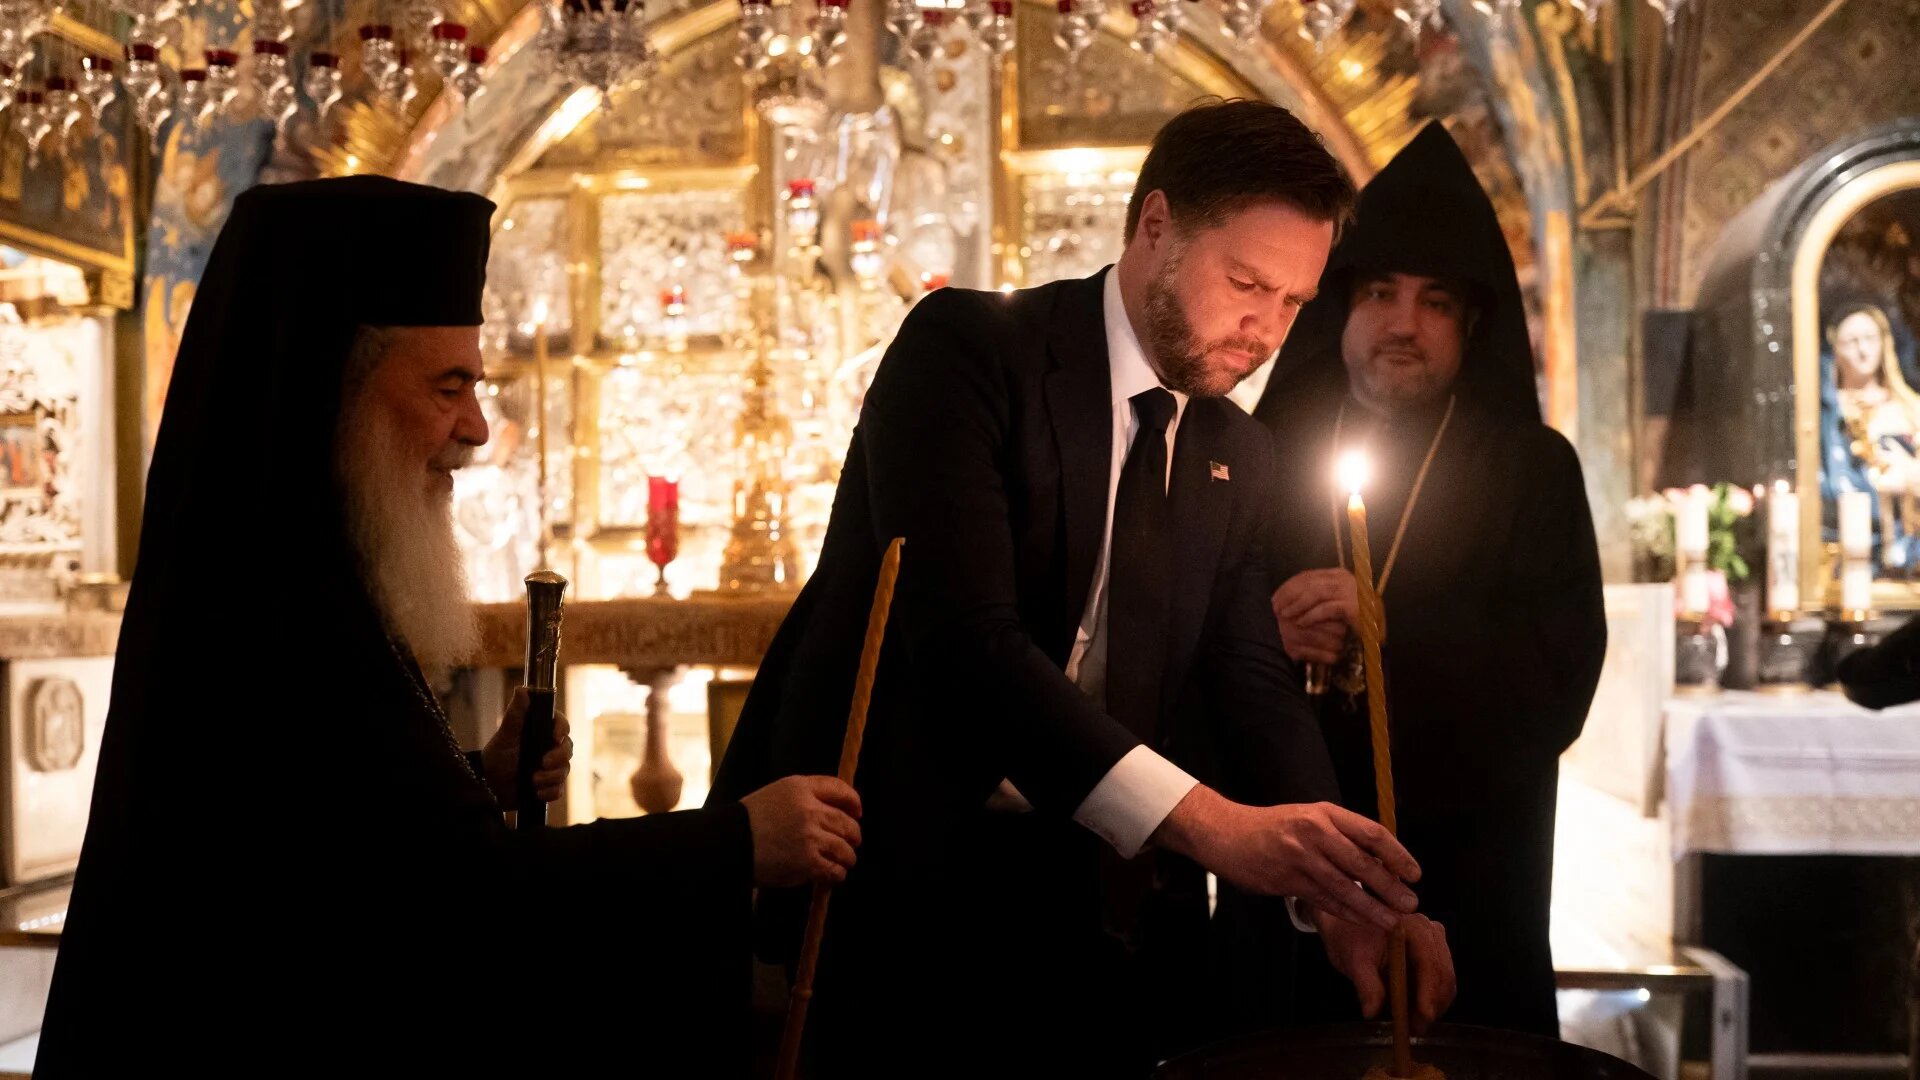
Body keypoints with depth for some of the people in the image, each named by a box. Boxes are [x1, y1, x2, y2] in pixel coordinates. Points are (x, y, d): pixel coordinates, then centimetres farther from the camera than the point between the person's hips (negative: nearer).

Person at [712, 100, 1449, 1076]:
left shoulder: (1238, 459, 12)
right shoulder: (966, 346, -9)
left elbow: (1252, 688, 5)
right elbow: (964, 636, -21)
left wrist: (1337, 895, -15)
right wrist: (1208, 823, -29)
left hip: (1081, 880, 6)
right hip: (885, 857, -5)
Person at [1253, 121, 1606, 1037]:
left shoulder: (1532, 471, 3)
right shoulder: (1266, 454, 6)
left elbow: (1559, 680, -8)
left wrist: (1382, 634, -19)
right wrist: (1262, 639, -20)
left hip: (1464, 884, -1)